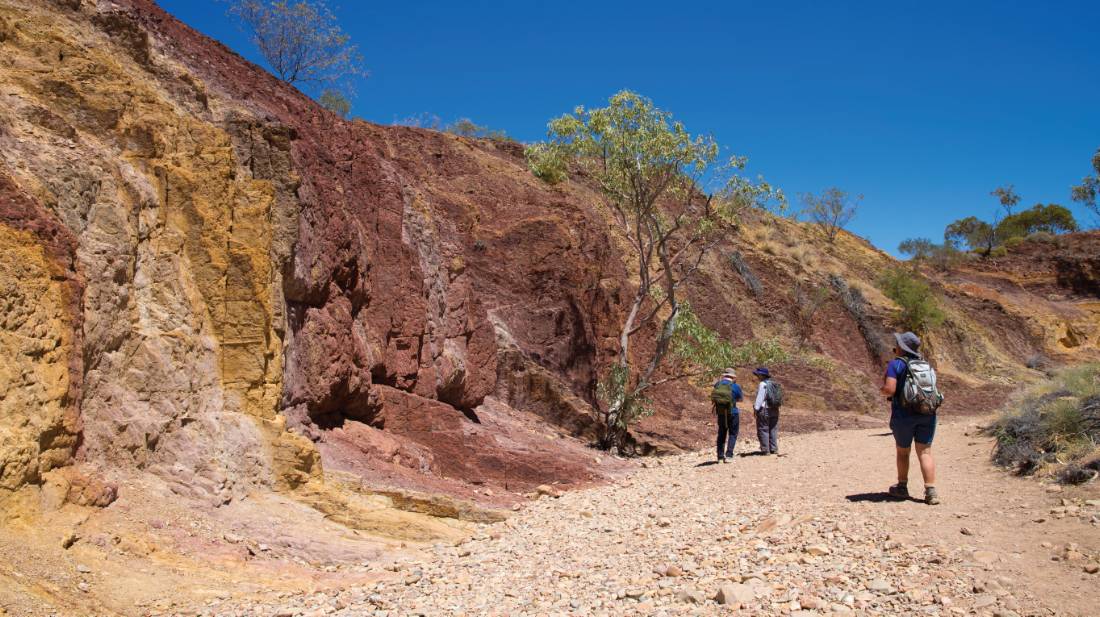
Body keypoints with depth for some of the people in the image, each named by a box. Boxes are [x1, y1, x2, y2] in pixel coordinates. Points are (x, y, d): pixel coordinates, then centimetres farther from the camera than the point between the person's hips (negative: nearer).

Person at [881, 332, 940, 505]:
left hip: (904, 414, -4)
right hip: (927, 413, 4)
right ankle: (931, 492, -4)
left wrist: (882, 390, 2)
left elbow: (889, 389, -18)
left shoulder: (896, 364, -9)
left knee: (903, 451, 13)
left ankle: (902, 487, 26)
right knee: (925, 452, 5)